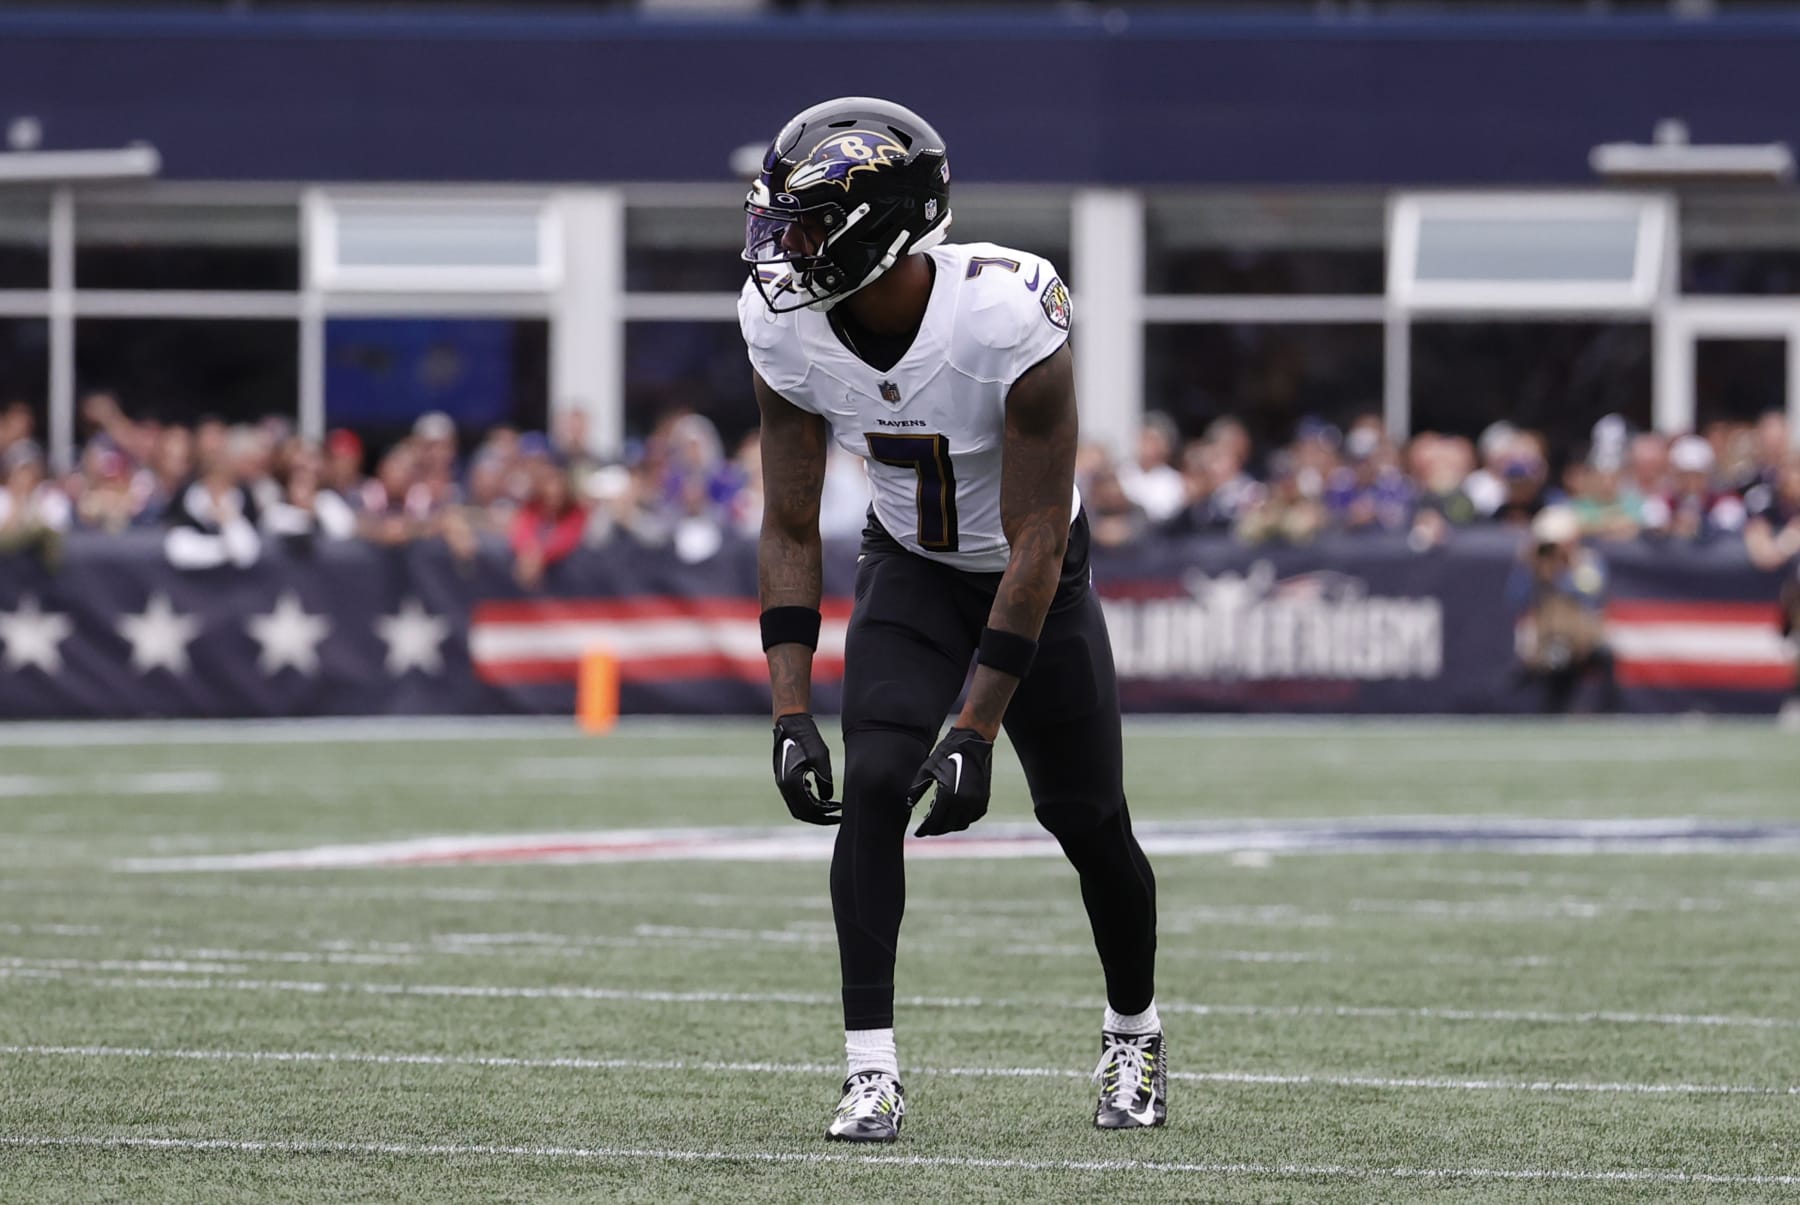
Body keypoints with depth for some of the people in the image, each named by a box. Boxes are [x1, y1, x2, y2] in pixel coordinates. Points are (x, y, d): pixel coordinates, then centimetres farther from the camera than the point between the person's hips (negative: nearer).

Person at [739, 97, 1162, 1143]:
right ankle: (874, 1072, -18)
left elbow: (1035, 545, -30)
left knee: (1088, 820, 6)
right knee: (873, 783, -19)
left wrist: (976, 733, -31)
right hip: (912, 571, 2)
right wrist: (792, 712, -19)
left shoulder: (1008, 322, -35)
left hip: (1033, 575, -2)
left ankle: (1135, 1036, 33)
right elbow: (791, 530, -10)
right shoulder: (789, 333, -21)